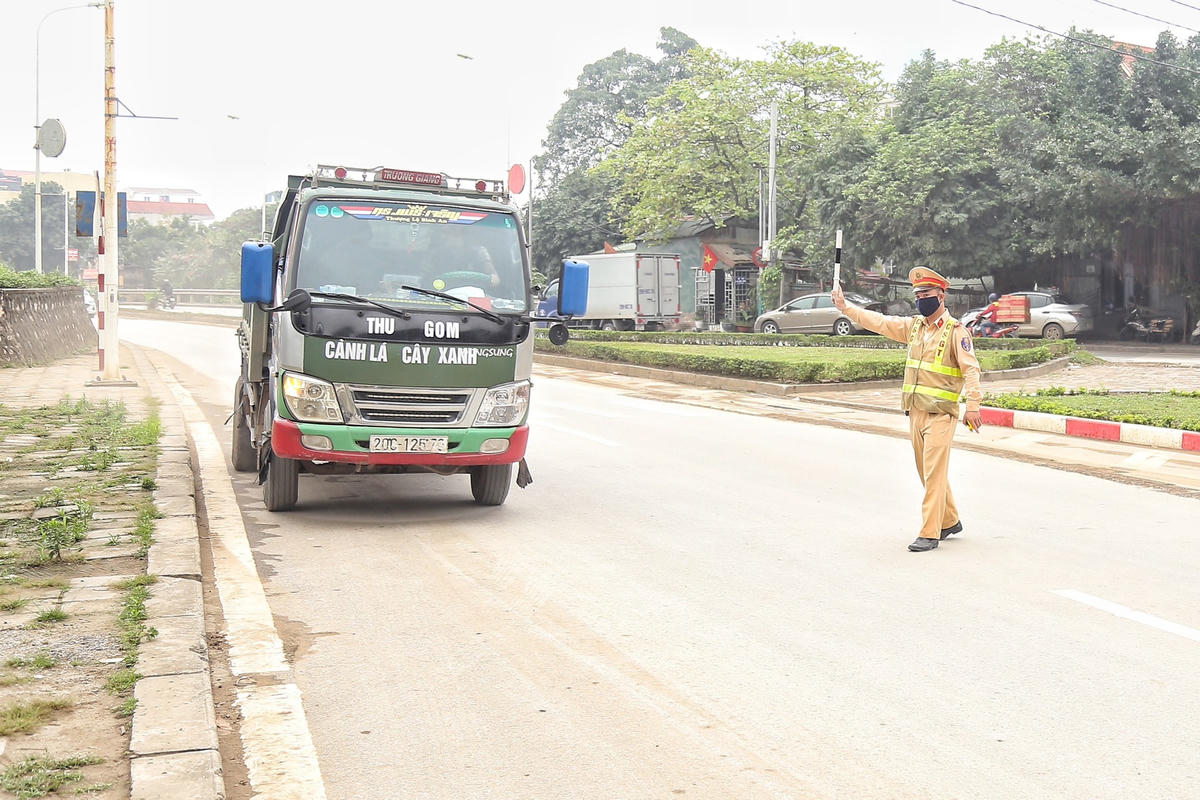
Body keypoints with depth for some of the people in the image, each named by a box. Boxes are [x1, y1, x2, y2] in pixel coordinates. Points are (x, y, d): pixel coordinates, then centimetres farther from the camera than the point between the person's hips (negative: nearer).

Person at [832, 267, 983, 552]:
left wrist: (973, 405, -20)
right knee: (928, 473, 15)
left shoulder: (955, 331, -7)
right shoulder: (914, 326, 12)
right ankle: (950, 521, 30)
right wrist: (844, 306, 10)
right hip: (915, 411, 7)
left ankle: (929, 534, -6)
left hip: (940, 414, -7)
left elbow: (970, 369, -12)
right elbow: (879, 322, 14)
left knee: (934, 474, -8)